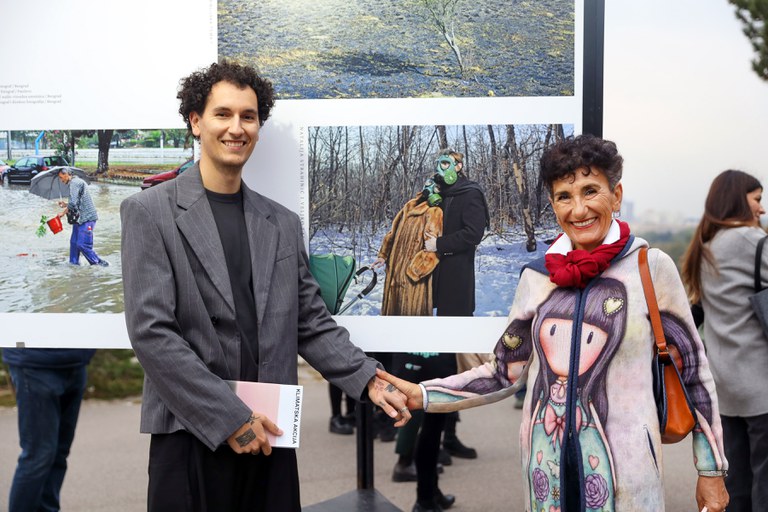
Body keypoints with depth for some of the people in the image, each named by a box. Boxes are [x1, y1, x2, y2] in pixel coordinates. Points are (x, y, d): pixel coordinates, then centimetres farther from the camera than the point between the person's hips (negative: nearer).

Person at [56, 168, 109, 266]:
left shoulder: (75, 183, -11)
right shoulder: (75, 182, 21)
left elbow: (73, 203, -19)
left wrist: (63, 212, -8)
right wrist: (65, 205, 17)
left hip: (86, 218, -10)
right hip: (80, 218, 10)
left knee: (82, 244, -12)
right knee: (74, 242, 10)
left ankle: (99, 263, -4)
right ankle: (74, 263, 17)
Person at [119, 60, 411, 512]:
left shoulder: (284, 224, 11)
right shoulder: (150, 212, -3)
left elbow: (312, 323, 11)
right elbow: (150, 331, -11)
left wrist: (369, 380, -4)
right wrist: (230, 417, -14)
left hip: (268, 436, 4)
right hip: (191, 437, -4)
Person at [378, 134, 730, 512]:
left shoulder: (650, 267, -7)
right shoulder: (537, 276, 2)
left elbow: (692, 370, -1)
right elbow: (504, 373, 7)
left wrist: (711, 471, 2)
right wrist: (421, 396, -4)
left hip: (624, 467, -3)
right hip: (545, 465, 3)